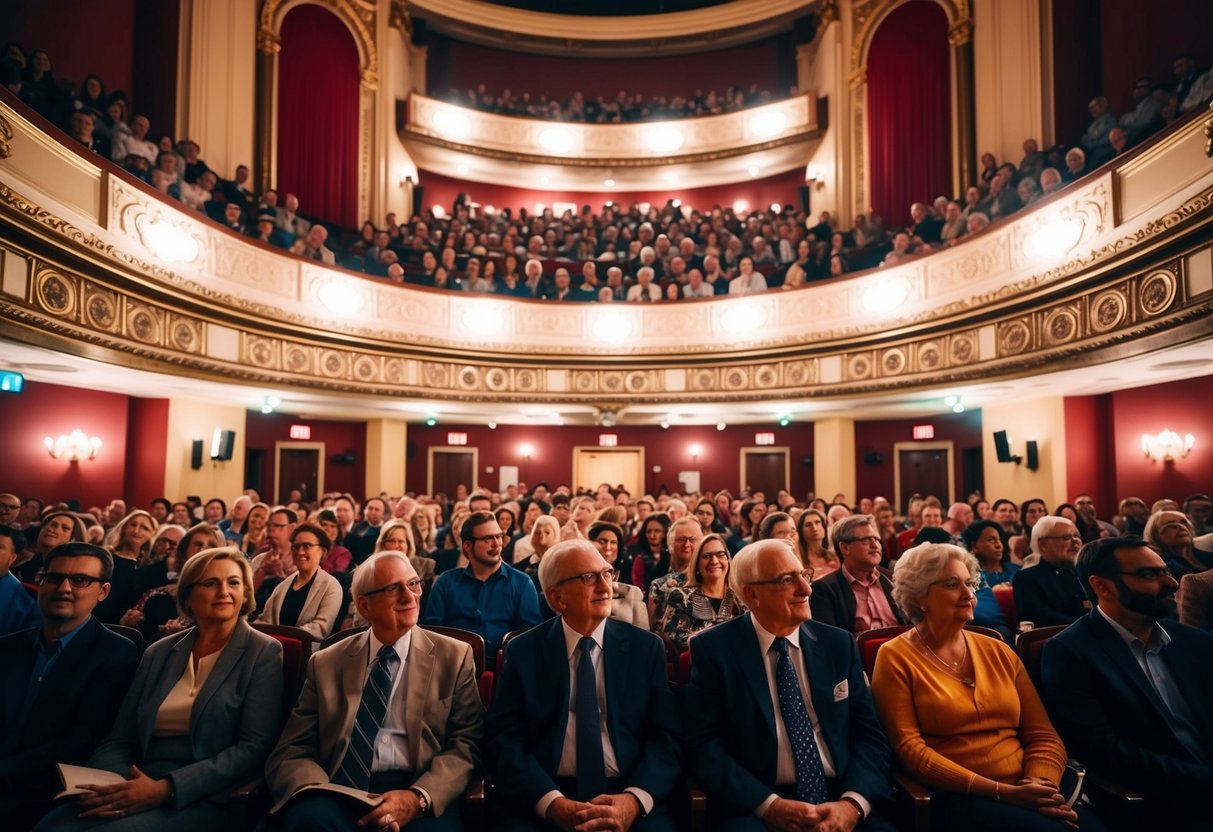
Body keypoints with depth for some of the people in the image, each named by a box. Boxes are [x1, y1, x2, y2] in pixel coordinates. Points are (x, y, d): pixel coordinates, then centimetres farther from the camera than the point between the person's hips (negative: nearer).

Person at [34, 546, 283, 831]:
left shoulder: (263, 652, -2)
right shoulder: (159, 653, 13)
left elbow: (254, 746, -10)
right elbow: (121, 740, 12)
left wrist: (167, 788, -18)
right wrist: (107, 787, -11)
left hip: (202, 798, -4)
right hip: (138, 789, 5)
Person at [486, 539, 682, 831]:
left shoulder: (646, 648, 5)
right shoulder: (523, 652, 4)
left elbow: (667, 738, 0)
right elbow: (504, 740, -2)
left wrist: (634, 800, -17)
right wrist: (552, 802, -18)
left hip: (629, 797, 1)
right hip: (541, 799, -1)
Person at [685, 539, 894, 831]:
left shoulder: (839, 644, 8)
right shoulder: (713, 649, -2)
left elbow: (870, 735, 6)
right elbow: (705, 745, -5)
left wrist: (853, 803, -12)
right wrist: (769, 804, -17)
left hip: (841, 798, 3)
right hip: (754, 804, -3)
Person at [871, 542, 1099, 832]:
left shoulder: (998, 652, 13)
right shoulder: (896, 657, -3)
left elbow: (1042, 735, 10)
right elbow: (909, 749, -10)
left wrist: (1040, 785, -12)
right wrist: (1000, 791, -16)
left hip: (1027, 794, 6)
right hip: (957, 797, -5)